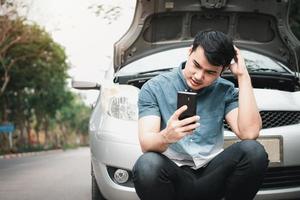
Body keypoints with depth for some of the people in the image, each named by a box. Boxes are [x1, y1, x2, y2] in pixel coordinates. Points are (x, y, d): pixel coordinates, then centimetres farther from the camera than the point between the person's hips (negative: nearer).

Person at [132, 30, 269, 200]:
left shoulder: (225, 91, 7)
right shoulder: (155, 88, 0)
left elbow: (249, 133, -12)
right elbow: (146, 143, -13)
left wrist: (243, 76, -9)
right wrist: (166, 137, -37)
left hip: (211, 174, 2)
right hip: (175, 176, -2)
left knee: (254, 151, -25)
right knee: (147, 164, -36)